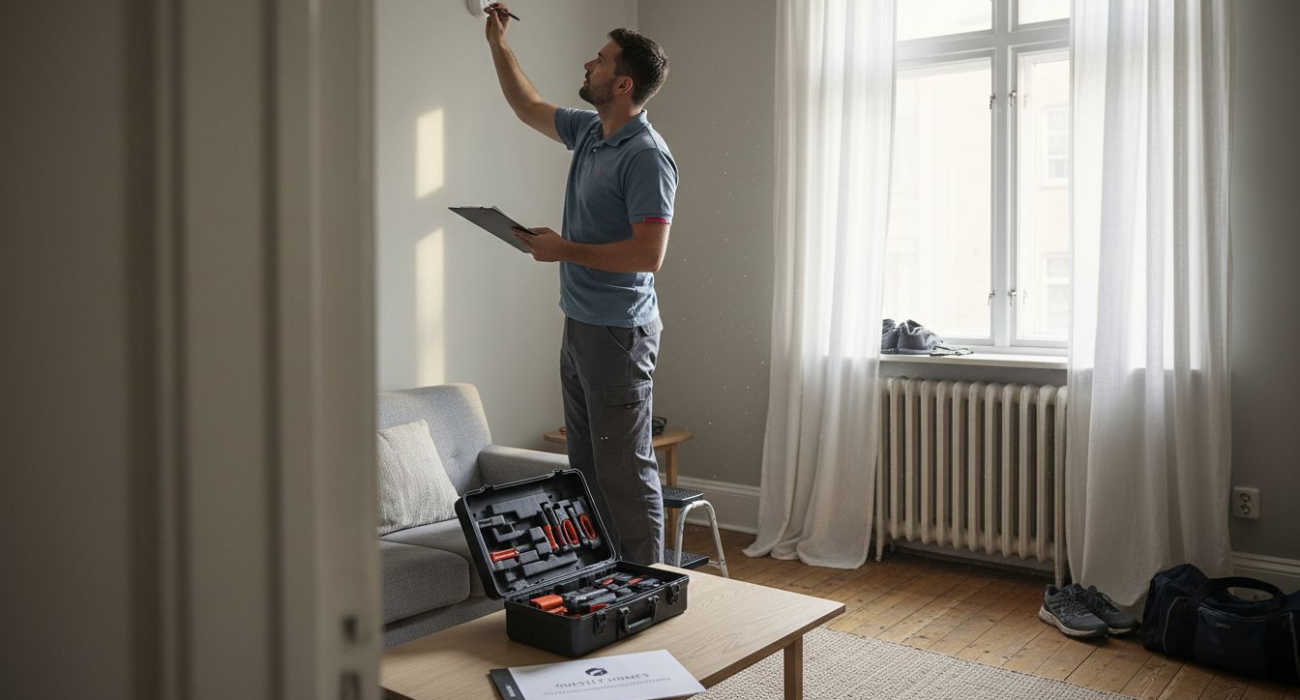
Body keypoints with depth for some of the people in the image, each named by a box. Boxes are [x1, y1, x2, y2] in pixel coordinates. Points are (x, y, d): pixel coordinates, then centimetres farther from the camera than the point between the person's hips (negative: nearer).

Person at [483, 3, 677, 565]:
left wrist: (564, 249, -18)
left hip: (619, 332, -10)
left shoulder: (647, 156, -17)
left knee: (625, 469, -4)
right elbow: (529, 108, 30)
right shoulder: (590, 131, 11)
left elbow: (649, 253, -23)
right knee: (585, 466, 15)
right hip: (579, 325, 10)